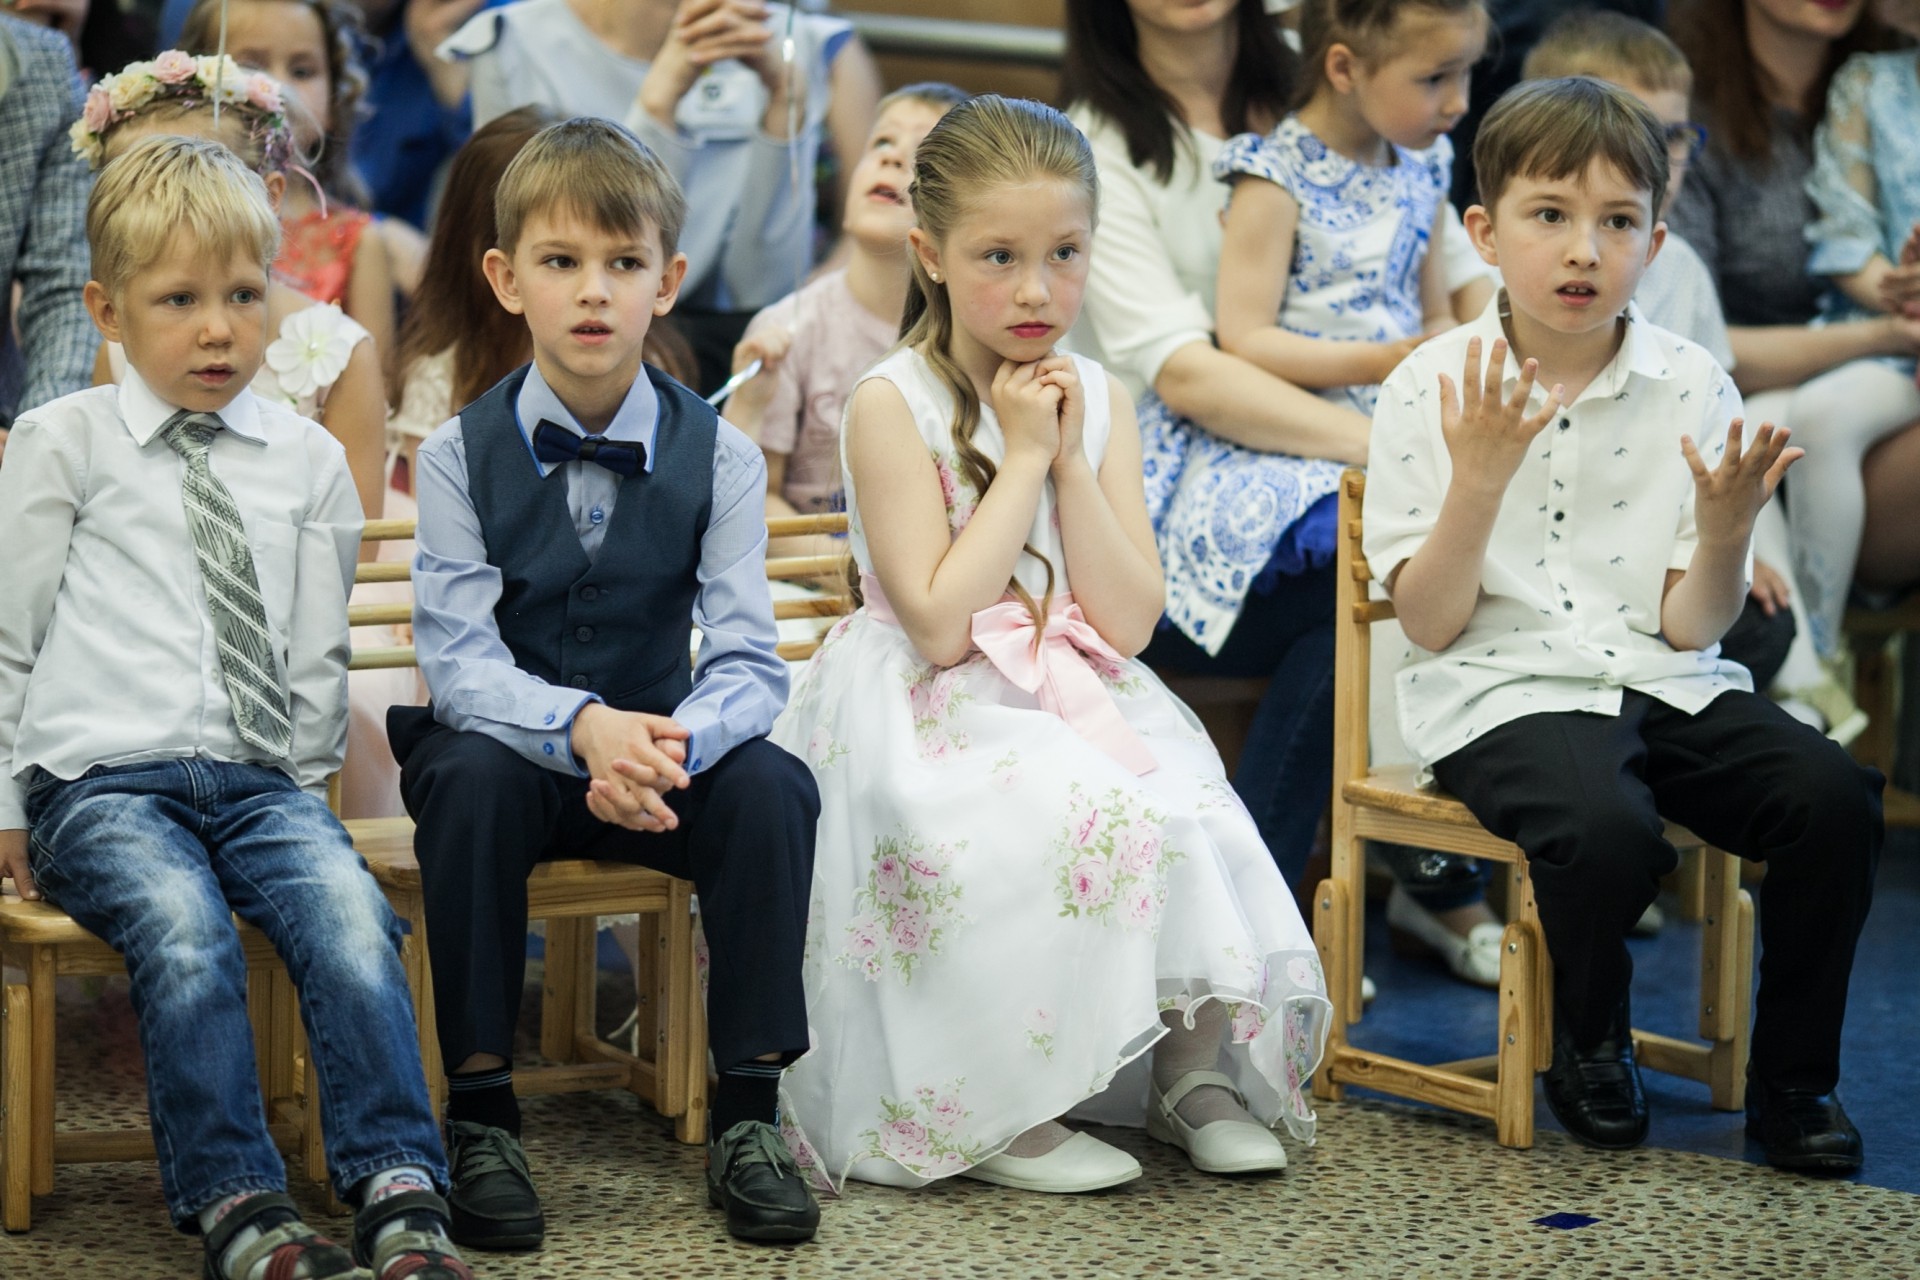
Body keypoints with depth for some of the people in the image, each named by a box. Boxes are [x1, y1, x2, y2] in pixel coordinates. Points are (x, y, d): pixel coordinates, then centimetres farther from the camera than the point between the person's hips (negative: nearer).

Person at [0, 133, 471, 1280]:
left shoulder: (308, 460, 15)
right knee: (184, 927, -32)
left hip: (261, 782, 2)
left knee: (348, 911, -27)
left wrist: (300, 788, 12)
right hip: (102, 779, -2)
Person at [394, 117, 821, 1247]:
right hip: (514, 742, -1)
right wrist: (583, 727, -35)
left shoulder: (719, 456, -5)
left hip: (661, 757, 1)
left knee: (774, 786, -27)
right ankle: (482, 1113, -22)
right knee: (471, 779, -33)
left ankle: (748, 1111, -16)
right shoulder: (462, 453, -7)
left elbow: (748, 662, -12)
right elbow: (459, 658, -15)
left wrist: (674, 742, -35)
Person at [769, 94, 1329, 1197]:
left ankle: (1194, 1071, -4)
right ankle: (997, 1114, -17)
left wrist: (1070, 456, -10)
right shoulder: (892, 405, -9)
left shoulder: (1100, 398, 6)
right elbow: (940, 624, -18)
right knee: (1060, 824, -31)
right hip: (933, 722, -5)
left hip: (1084, 705, 5)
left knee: (1189, 812, -22)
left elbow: (1129, 622, -2)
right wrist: (1022, 455, -14)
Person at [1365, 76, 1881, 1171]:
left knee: (1836, 797, -21)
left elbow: (1691, 627, 2)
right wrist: (1479, 477, -19)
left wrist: (1725, 530, -18)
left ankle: (1793, 1080, 0)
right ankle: (1592, 1046, 1)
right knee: (1606, 829, -33)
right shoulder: (1433, 391, -3)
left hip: (1666, 682, 3)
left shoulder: (1692, 388, 3)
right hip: (1503, 694, -3)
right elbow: (1432, 627, -7)